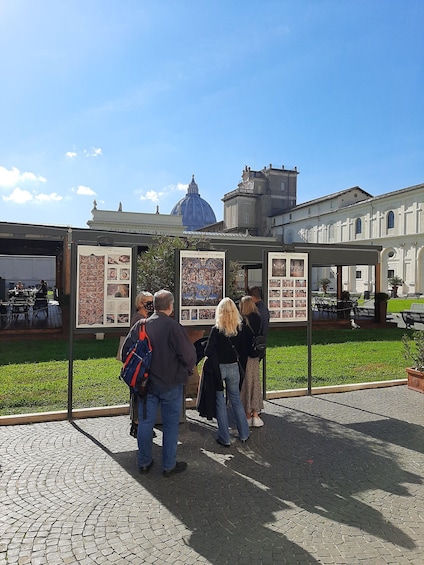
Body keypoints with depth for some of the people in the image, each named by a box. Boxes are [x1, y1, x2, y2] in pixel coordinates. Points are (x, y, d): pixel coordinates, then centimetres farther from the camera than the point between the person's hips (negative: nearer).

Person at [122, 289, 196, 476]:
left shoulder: (139, 326, -3)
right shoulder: (173, 327, -17)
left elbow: (126, 351, 4)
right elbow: (189, 355, -18)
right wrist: (184, 373, 2)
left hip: (146, 383, 4)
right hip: (170, 384, -4)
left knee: (145, 422, 14)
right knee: (170, 424, 9)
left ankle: (144, 462, 26)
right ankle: (169, 465, 19)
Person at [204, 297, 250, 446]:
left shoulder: (216, 330, -14)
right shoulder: (240, 329, -3)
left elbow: (208, 351, -18)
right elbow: (242, 351, 4)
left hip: (218, 368, -4)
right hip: (234, 368, 4)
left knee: (220, 403, 8)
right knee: (236, 400, 18)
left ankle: (224, 438, 15)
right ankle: (244, 434, 26)